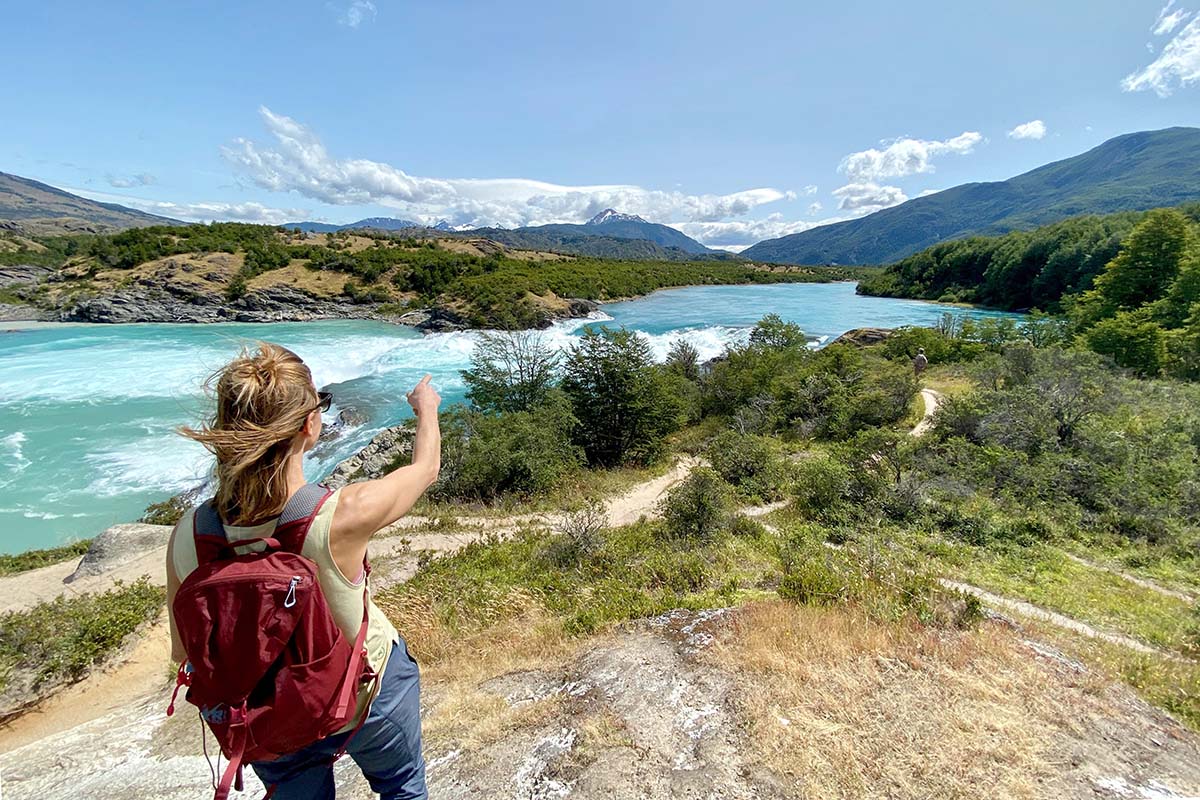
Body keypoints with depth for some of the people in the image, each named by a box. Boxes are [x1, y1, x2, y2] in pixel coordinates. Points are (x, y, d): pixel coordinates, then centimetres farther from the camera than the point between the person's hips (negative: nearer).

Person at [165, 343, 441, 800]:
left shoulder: (187, 536, -25)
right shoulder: (342, 518, -38)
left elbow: (184, 651, -8)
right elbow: (426, 468, -17)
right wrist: (426, 407, 3)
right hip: (367, 702, -3)